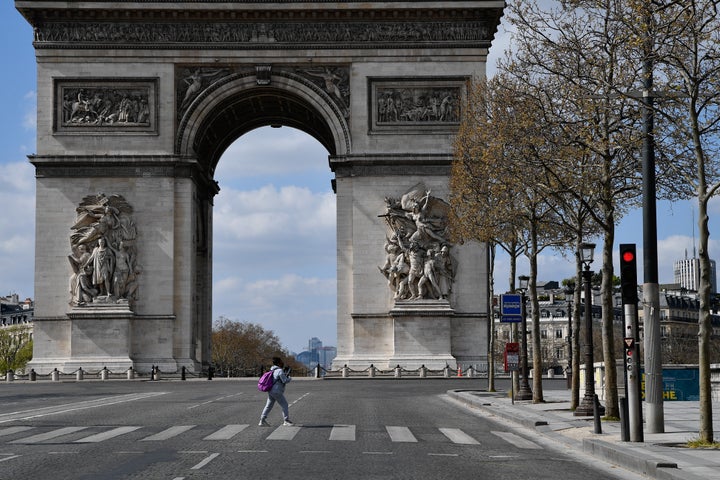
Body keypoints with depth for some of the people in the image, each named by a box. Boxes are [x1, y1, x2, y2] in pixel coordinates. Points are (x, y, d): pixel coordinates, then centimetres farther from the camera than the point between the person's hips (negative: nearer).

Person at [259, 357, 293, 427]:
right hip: (277, 392, -9)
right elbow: (285, 380, -16)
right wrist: (289, 378, 4)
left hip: (271, 391, 9)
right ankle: (286, 420, 1)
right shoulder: (280, 371, -14)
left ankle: (262, 420, 8)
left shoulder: (272, 370, 15)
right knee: (284, 405, -1)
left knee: (268, 406, 10)